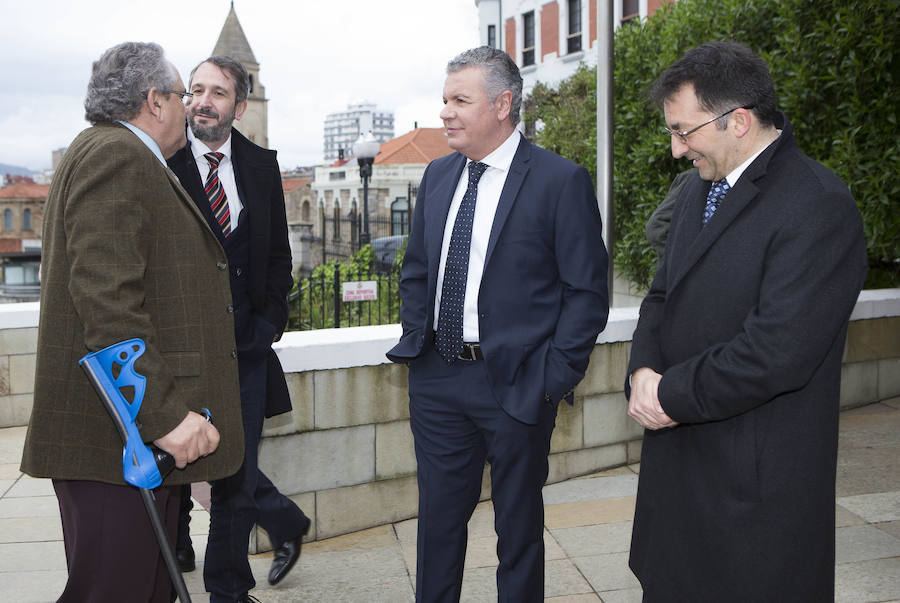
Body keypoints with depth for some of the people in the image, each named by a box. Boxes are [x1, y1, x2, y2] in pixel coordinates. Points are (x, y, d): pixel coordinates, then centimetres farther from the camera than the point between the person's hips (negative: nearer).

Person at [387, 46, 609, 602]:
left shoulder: (562, 180, -10)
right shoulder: (438, 175, 9)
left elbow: (587, 291, -9)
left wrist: (556, 375, -14)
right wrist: (415, 338, 7)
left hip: (516, 384, -5)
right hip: (437, 378, 5)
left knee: (519, 526, 12)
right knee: (439, 516, 17)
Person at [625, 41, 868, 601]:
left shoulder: (819, 206, -18)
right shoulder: (700, 190, 11)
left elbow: (775, 352, -25)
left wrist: (671, 394, -14)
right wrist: (644, 371, -4)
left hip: (758, 482, -8)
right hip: (677, 463, 8)